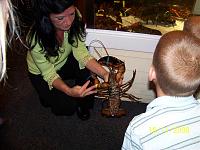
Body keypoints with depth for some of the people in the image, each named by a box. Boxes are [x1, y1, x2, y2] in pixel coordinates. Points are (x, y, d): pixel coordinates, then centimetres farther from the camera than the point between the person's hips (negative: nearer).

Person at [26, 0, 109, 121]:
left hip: (65, 61, 4)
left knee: (87, 70, -25)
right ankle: (47, 94, 19)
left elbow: (80, 51, -23)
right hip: (41, 72, -3)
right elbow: (48, 73, -27)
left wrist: (104, 73, -39)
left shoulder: (75, 18, -26)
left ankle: (83, 105, 2)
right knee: (67, 107, -14)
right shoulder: (36, 39, -36)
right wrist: (69, 91, -47)